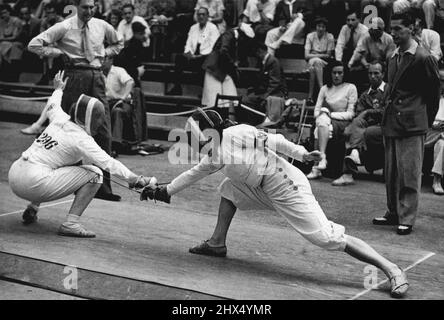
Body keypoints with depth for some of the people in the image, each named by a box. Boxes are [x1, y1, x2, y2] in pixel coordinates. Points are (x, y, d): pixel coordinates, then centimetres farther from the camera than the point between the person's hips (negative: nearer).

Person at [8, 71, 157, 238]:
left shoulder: (60, 119, 11)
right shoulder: (80, 138, -9)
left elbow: (51, 106, 36)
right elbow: (108, 163, -16)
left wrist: (58, 89, 54)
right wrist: (135, 179, -19)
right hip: (32, 184, -8)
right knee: (94, 174, -5)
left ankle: (32, 209, 29)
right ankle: (71, 223, -10)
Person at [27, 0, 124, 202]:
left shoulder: (102, 26, 9)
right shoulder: (64, 28, -4)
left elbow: (118, 44, 29)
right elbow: (34, 45, -6)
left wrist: (104, 53, 11)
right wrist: (60, 53, -7)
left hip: (96, 77, 4)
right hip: (75, 77, -3)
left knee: (103, 132, -3)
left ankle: (102, 186, 1)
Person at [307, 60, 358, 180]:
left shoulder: (351, 88, 7)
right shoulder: (325, 88, 19)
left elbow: (350, 114, 0)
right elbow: (316, 111, 13)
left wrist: (331, 114, -11)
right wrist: (324, 116, -10)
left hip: (343, 123, -4)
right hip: (327, 122, 4)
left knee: (323, 121, -33)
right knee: (322, 119, -32)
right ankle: (321, 158, -40)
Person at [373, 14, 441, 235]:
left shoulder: (423, 58, -8)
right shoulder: (394, 57, 14)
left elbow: (434, 91, -2)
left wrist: (427, 120, 4)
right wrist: (387, 113, 13)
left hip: (412, 124, -8)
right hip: (391, 122, 8)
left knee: (409, 173, -4)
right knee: (391, 172, 13)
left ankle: (407, 219, 1)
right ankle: (393, 213, 24)